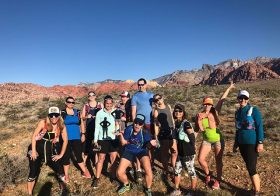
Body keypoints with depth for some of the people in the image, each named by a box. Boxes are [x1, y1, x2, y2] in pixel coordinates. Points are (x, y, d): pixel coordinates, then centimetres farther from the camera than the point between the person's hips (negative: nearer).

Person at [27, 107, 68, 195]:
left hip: (51, 149, 1)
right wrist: (33, 151, -13)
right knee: (33, 172, 3)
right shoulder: (43, 123, -17)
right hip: (38, 148, -1)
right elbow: (34, 136, -9)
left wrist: (60, 155, -5)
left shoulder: (61, 126, -12)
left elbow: (65, 140, -6)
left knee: (60, 169, 0)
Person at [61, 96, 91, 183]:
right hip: (66, 138, -2)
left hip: (76, 138, 2)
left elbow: (81, 123, 12)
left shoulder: (77, 112, 6)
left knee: (79, 155, 4)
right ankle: (66, 175, 22)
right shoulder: (62, 113, -4)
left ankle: (85, 172, 19)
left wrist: (83, 134, 9)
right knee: (66, 156, 7)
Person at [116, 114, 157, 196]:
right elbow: (123, 143, -9)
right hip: (129, 151, 2)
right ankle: (127, 185, 32)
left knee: (148, 171, -21)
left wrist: (151, 143, -44)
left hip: (141, 151, -2)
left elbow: (147, 145, -21)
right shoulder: (129, 129, -20)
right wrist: (121, 135, -29)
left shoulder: (145, 132, -23)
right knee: (119, 173, -4)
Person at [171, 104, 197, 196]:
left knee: (191, 172, 9)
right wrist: (178, 148, 14)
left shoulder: (186, 124, -20)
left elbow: (192, 137, -20)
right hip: (180, 153, 8)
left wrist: (192, 148, -9)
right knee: (177, 171, 16)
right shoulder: (176, 123, 4)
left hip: (188, 153, -8)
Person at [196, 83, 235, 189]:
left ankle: (218, 180, 25)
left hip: (218, 140, -2)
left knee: (218, 161, 7)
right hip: (206, 140, 2)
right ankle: (208, 174, 26)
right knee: (201, 159, -2)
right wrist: (199, 120, -24)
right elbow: (201, 129, -12)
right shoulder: (200, 115, -6)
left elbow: (222, 100, -17)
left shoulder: (215, 112, -9)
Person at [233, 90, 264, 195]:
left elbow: (260, 127, -10)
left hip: (252, 143, -6)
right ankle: (257, 186, 29)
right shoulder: (238, 112, 9)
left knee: (251, 169, -5)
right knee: (249, 167, 13)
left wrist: (260, 142, -15)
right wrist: (236, 143, 18)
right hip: (242, 143, 6)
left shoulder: (254, 110, -8)